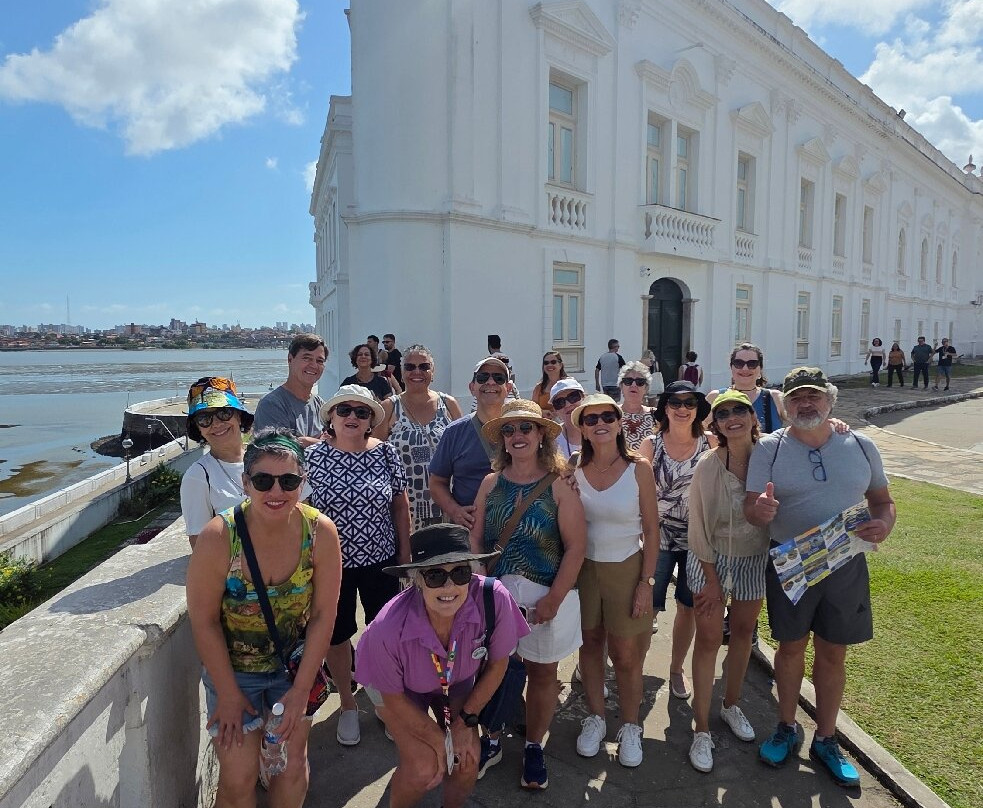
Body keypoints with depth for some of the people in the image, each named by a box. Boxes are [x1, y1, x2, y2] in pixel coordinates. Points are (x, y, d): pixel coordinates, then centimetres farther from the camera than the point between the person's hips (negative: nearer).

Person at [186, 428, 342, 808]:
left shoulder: (321, 533, -21)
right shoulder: (218, 537, -25)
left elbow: (323, 616, -12)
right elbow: (204, 622, -15)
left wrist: (301, 690, -8)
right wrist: (229, 694, -9)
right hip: (232, 668, -1)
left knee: (292, 764, 12)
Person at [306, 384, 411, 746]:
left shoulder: (386, 453, -6)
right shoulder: (313, 457, -9)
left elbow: (400, 503, 2)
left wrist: (405, 550, 3)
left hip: (381, 561, 1)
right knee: (337, 636, 14)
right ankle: (347, 705, 38)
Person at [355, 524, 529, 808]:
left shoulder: (495, 599, -38)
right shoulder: (388, 629, -40)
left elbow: (497, 664, -15)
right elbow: (394, 698, -17)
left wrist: (466, 720, -8)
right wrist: (439, 739, -11)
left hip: (460, 681, 2)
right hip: (407, 691, -2)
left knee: (467, 762, -9)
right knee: (425, 769, -15)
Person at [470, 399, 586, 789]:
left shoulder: (559, 487, -9)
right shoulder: (491, 484, 1)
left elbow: (575, 547, -11)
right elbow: (475, 540, 2)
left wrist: (552, 599, -16)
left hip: (546, 595, -2)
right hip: (496, 592, 2)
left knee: (542, 671, 14)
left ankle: (534, 749, 36)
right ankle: (489, 742, 36)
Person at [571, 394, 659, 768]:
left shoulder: (639, 468, -10)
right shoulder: (574, 471, -4)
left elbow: (651, 531, -6)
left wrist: (646, 582, -9)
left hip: (626, 569, -2)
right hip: (584, 568, 2)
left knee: (626, 655, 5)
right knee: (590, 644, 13)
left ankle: (630, 727, 28)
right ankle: (595, 717, 34)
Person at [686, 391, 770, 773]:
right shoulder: (708, 465, -20)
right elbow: (700, 526, -14)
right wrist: (711, 580, -10)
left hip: (755, 558, 3)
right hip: (712, 559, -3)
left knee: (744, 631, 19)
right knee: (708, 639, 2)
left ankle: (731, 704, 42)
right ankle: (701, 730, 16)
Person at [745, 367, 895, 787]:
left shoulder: (861, 445, -1)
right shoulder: (769, 448, -9)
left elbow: (883, 501, 9)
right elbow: (751, 509, -11)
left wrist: (884, 524, -14)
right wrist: (760, 509, -35)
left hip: (845, 565, 2)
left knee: (833, 654, 14)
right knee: (791, 647, 13)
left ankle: (825, 740, 33)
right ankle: (786, 728, 34)